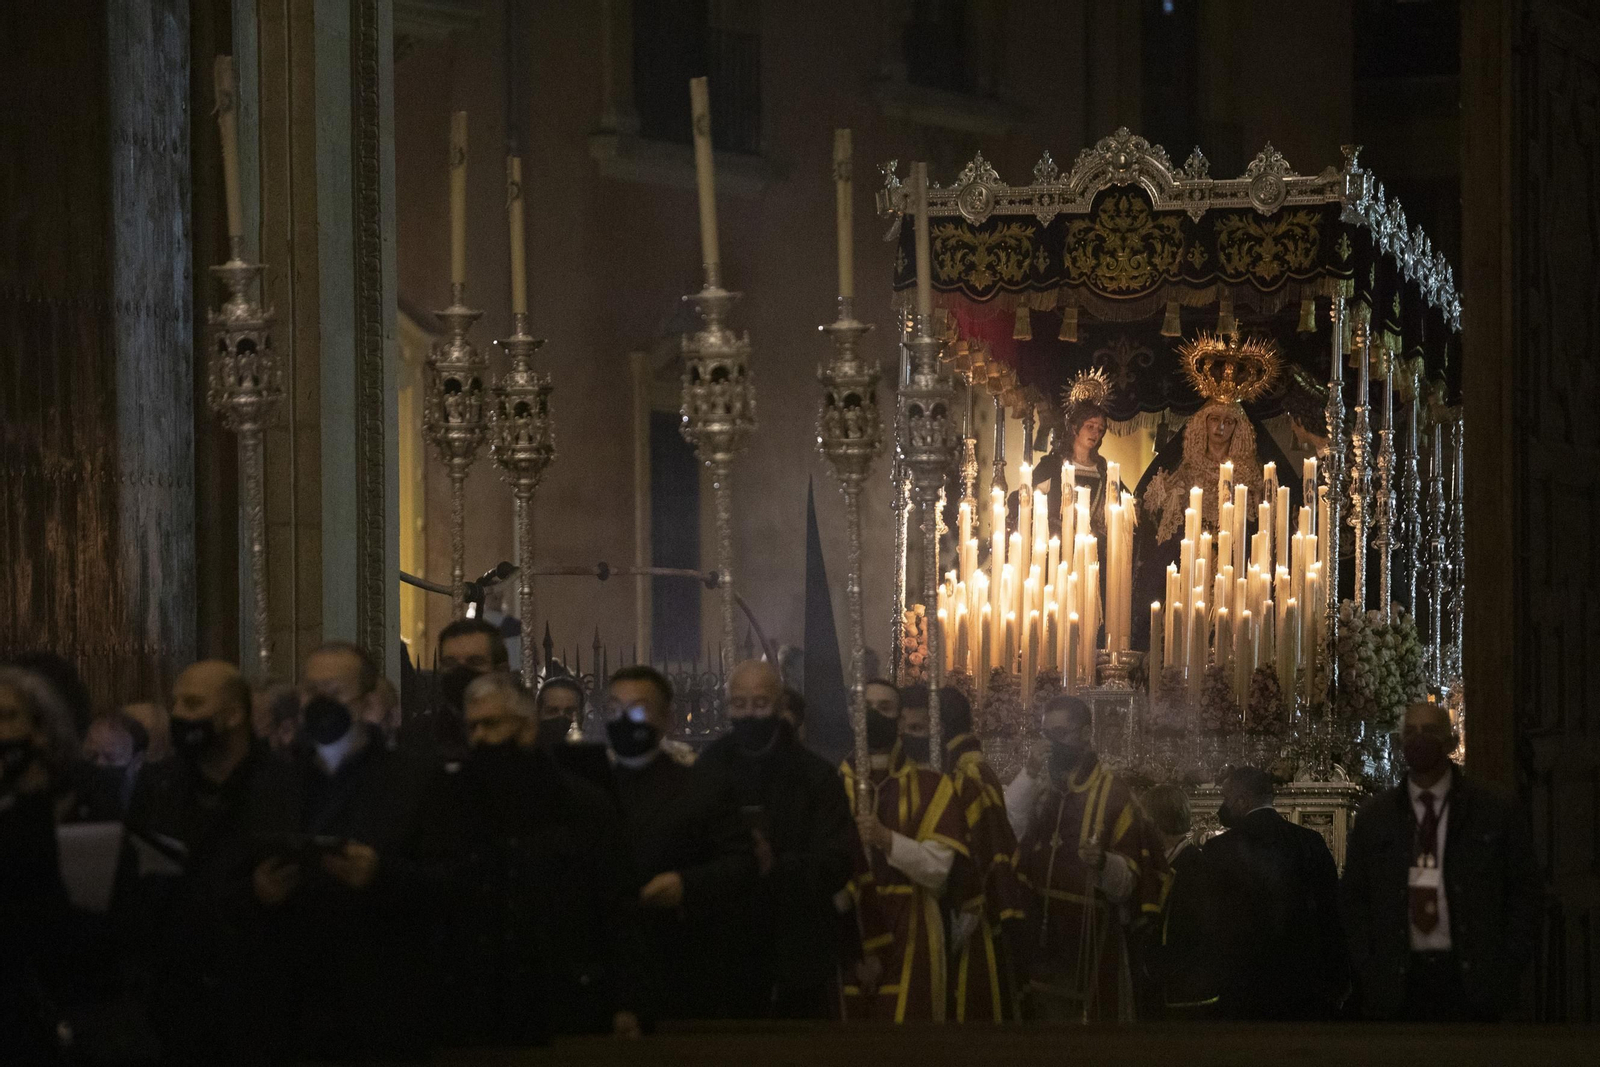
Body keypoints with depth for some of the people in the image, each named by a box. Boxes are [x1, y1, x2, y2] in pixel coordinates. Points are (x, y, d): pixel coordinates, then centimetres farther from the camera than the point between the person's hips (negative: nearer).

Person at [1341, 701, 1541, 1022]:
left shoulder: (1493, 811, 5)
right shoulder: (1374, 816, 11)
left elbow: (1526, 890, 7)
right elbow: (1353, 896, 13)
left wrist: (1509, 966, -2)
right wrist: (1366, 968, 2)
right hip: (1397, 982, 1)